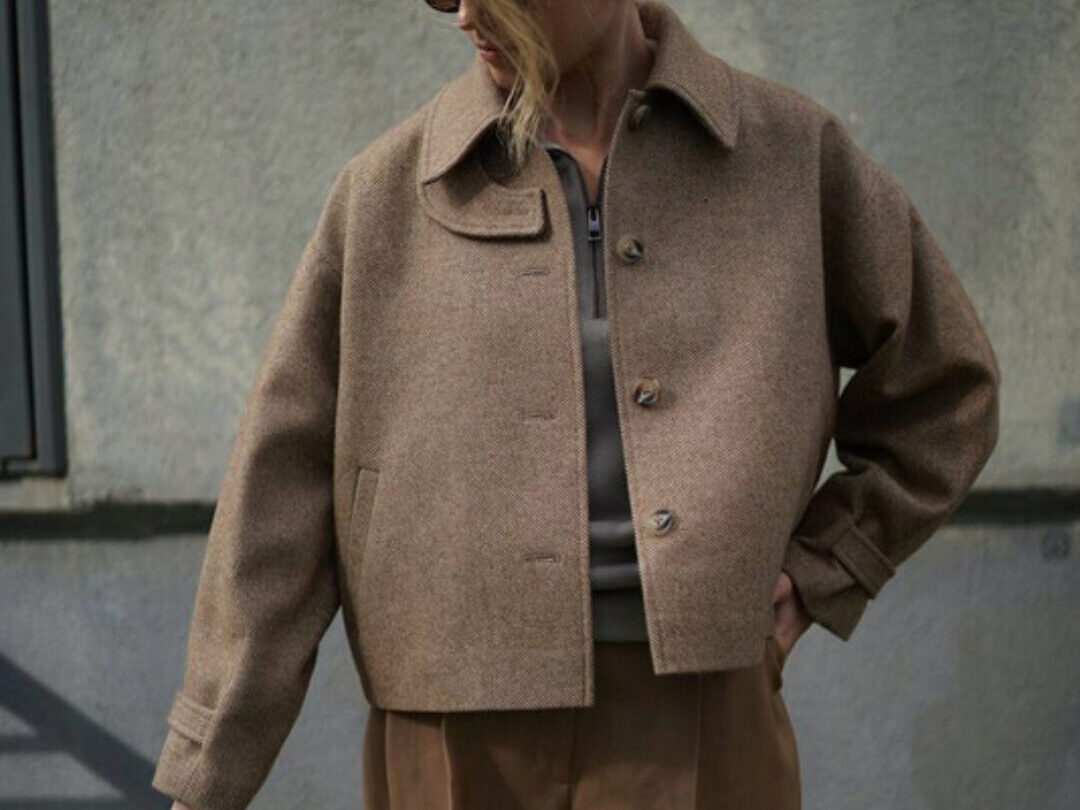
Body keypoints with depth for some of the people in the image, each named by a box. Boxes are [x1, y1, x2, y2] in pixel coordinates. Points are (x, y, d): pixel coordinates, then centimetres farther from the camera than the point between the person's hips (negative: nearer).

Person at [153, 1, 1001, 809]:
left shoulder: (789, 151, 3)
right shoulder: (389, 187, 3)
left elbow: (945, 386, 15)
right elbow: (281, 485, 2)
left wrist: (818, 573, 4)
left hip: (700, 725, 0)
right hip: (460, 736, 1)